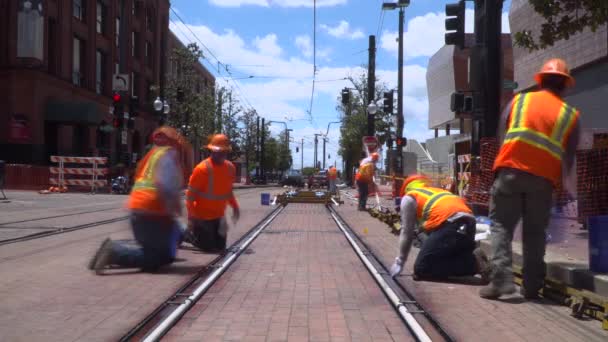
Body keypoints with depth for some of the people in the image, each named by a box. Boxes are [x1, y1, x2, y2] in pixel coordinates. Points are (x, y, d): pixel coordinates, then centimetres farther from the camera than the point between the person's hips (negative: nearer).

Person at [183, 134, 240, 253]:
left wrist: (234, 206, 4)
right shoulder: (202, 169, -21)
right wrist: (191, 216, -23)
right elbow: (190, 194, -18)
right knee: (208, 247, 0)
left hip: (218, 216, 7)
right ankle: (185, 234, 22)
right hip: (202, 216, -6)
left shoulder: (230, 168, -1)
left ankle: (195, 233, 34)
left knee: (220, 247, 14)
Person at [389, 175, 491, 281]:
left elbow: (406, 232, 16)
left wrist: (399, 262, 25)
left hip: (451, 226, -8)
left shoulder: (409, 198, 18)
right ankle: (472, 260, -1)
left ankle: (473, 263, -13)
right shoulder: (440, 192, 37)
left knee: (421, 269, -4)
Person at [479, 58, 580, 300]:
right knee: (535, 232, 11)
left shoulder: (519, 100, 10)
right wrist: (568, 186, 21)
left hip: (510, 171, -1)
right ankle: (531, 287, 11)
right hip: (543, 179, 1)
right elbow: (569, 157, 10)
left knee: (502, 225, 3)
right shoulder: (570, 114, 11)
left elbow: (501, 135, 10)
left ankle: (502, 278, -11)